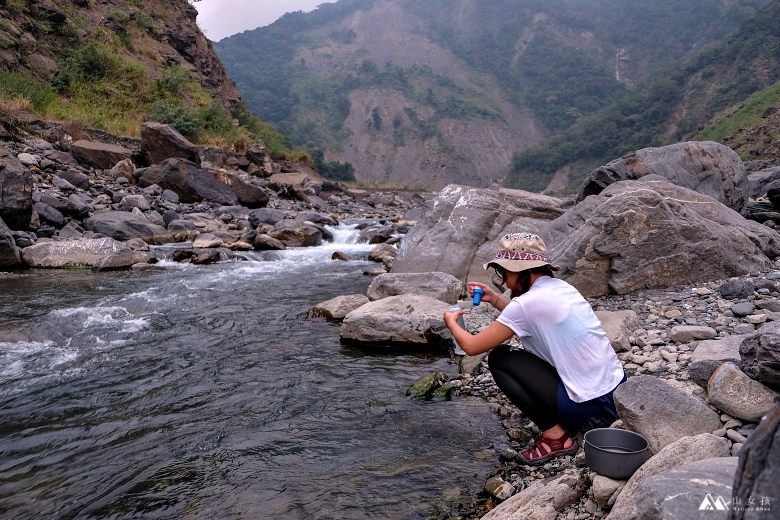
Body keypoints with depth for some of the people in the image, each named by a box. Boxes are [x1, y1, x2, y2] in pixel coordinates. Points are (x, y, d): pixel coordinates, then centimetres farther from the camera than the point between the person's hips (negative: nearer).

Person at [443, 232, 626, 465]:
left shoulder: (528, 302, -17)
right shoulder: (560, 288, 7)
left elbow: (472, 346, -10)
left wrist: (451, 322, 10)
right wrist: (494, 298, 22)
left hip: (591, 408, -8)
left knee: (499, 358, -1)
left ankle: (555, 436, 1)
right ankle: (566, 424, 16)